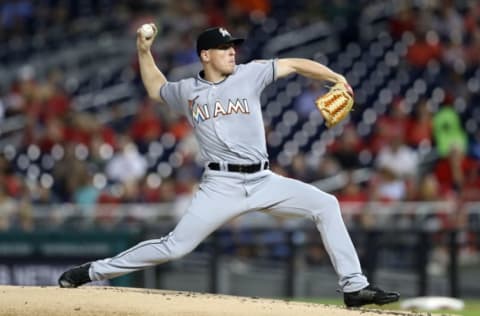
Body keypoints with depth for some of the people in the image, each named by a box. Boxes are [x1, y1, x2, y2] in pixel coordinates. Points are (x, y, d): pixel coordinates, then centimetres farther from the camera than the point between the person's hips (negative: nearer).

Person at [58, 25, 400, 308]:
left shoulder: (249, 74, 5)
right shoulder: (186, 91, 8)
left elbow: (294, 64, 0)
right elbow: (155, 88, 28)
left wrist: (335, 77, -14)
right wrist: (144, 51, 17)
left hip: (263, 181, 2)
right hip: (221, 186, -2)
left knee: (325, 204, -11)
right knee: (175, 246, -9)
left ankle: (354, 287, -8)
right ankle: (92, 271, 3)